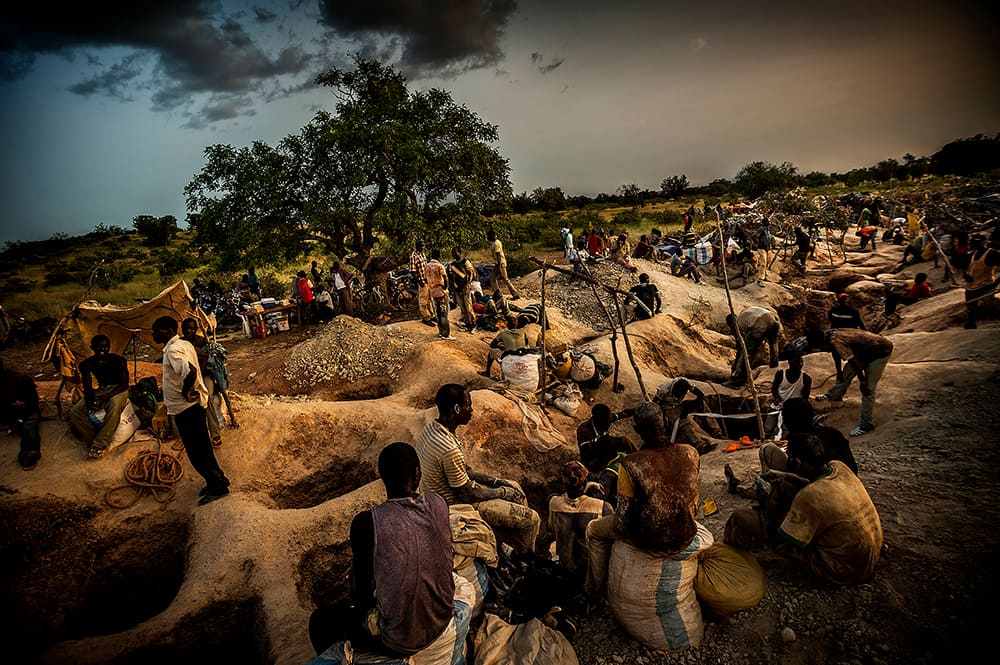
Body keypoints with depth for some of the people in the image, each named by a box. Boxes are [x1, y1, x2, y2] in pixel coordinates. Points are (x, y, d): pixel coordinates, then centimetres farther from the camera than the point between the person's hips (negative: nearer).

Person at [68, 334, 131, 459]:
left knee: (114, 405, -39)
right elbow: (87, 386, -3)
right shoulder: (87, 364, -1)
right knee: (74, 412, -18)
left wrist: (104, 398, -25)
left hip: (118, 390, -5)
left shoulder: (119, 360, -10)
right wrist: (90, 402, -25)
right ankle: (94, 441, -22)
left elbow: (124, 384, -14)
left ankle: (98, 444, -37)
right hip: (101, 390, 5)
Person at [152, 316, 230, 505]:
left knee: (196, 451, -1)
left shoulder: (173, 350, -19)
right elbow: (203, 357, 24)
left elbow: (190, 372, -35)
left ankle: (217, 486, 7)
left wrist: (185, 393, -19)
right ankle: (218, 480, 28)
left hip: (185, 407, -10)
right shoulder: (184, 344, 10)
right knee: (202, 447, 18)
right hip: (195, 403, 10)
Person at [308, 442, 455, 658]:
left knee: (320, 620, 19)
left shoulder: (366, 522, -23)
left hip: (401, 641, -5)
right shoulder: (438, 504, -10)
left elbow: (361, 590, -11)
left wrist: (358, 606, 11)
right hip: (443, 619, 5)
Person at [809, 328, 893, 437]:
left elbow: (854, 361, -29)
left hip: (881, 351, -9)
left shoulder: (835, 341, -32)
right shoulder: (829, 335, -5)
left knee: (868, 388, -7)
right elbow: (835, 353, 12)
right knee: (847, 372, 21)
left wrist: (863, 382, -20)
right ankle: (834, 395, 44)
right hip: (866, 350, 9)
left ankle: (866, 424, 1)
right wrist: (839, 372, 23)